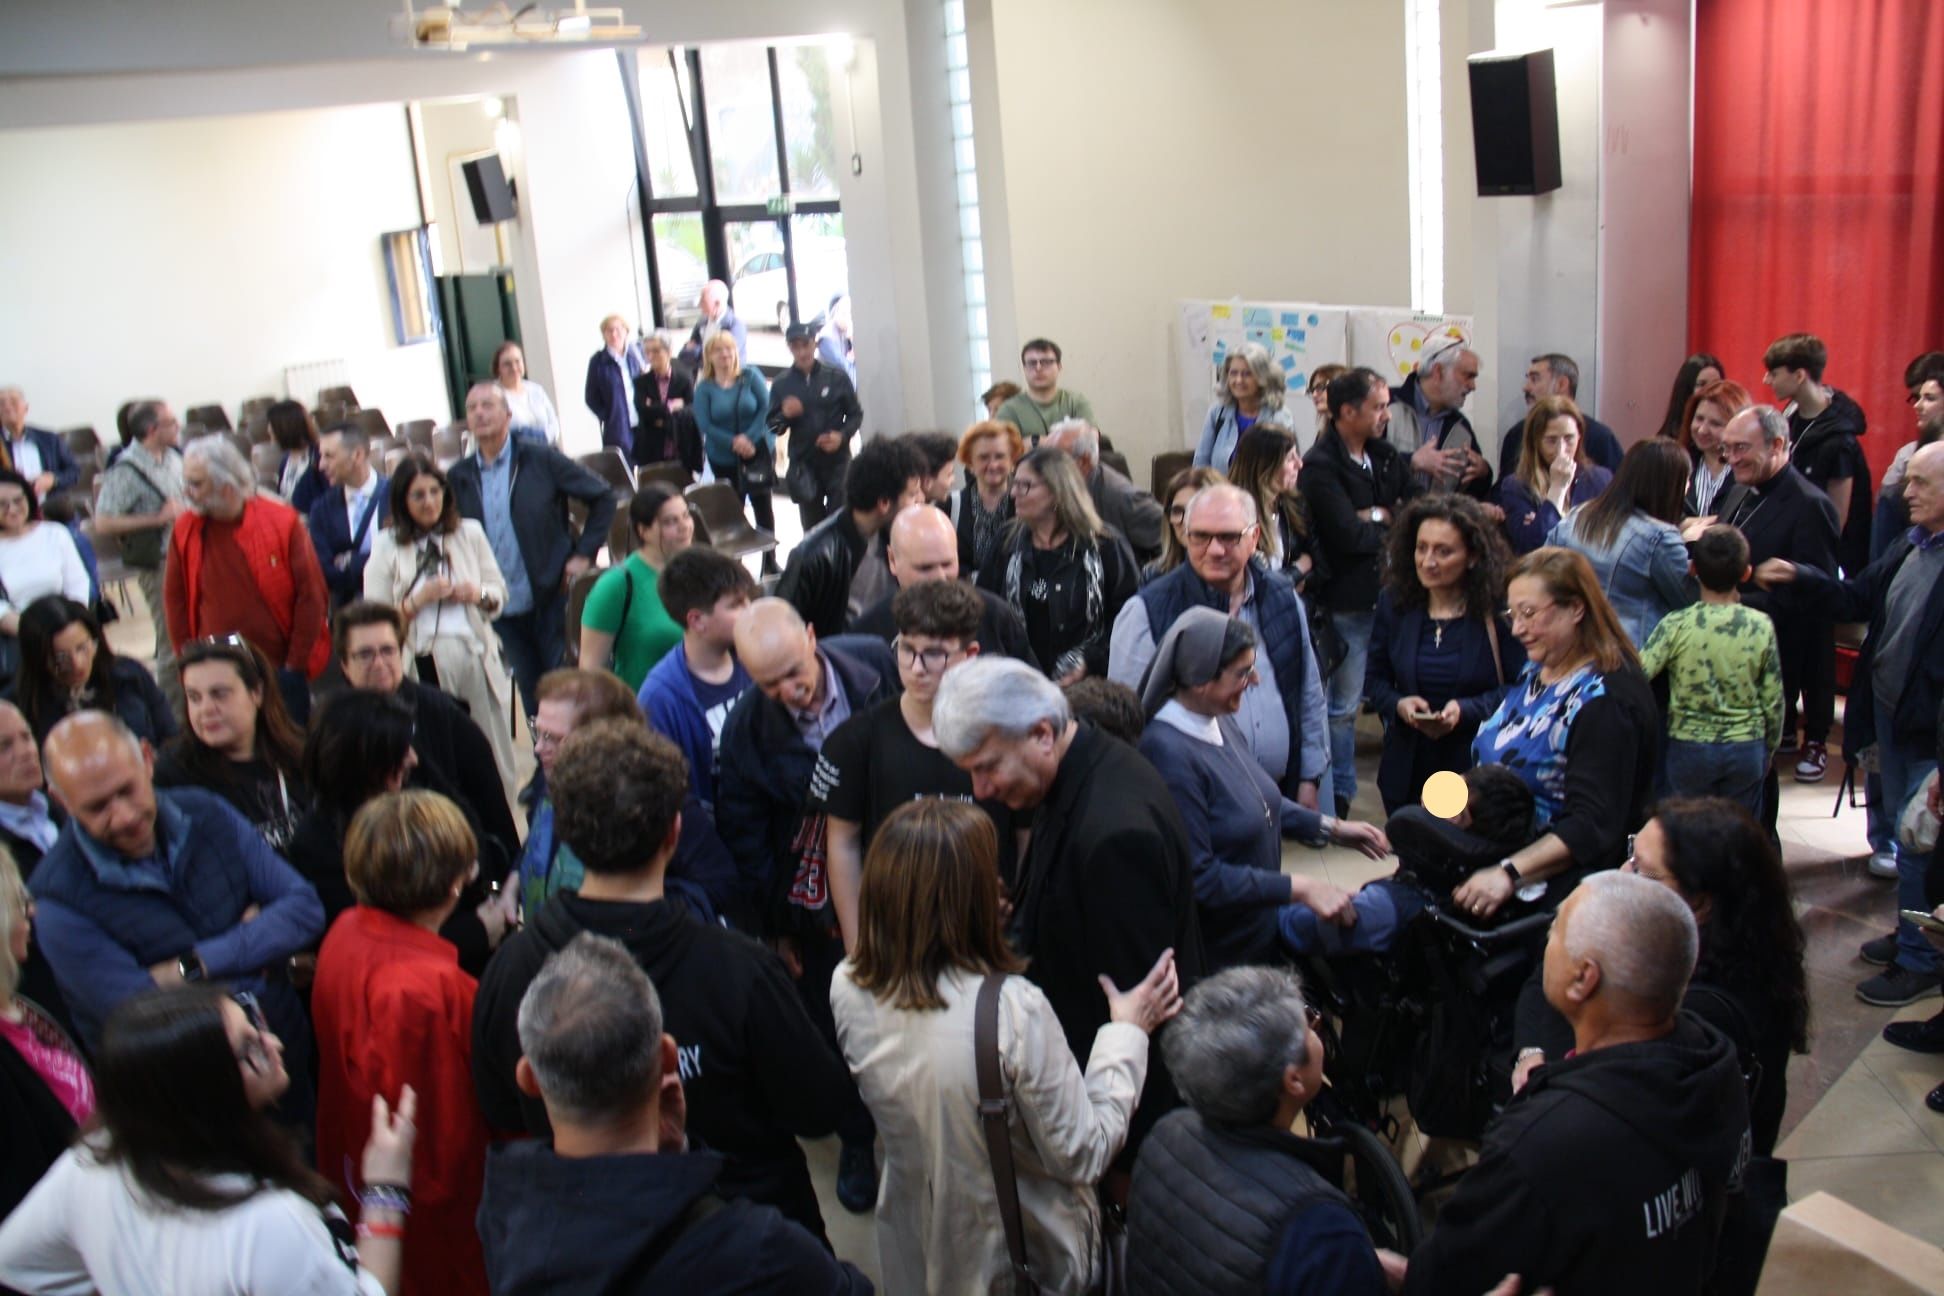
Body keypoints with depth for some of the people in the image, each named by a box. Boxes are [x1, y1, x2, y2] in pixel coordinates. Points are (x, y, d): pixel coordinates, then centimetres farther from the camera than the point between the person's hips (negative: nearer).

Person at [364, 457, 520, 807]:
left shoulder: (470, 532, 11)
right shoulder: (386, 546, 5)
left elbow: (499, 592, 15)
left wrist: (478, 594, -6)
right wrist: (418, 600, -12)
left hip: (477, 656, 2)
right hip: (424, 663, -2)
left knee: (495, 750, 2)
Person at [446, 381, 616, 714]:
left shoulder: (542, 461, -4)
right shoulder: (459, 477, 3)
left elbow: (603, 497, 1)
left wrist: (584, 553, -4)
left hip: (551, 596, -3)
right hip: (499, 608, 3)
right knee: (530, 690, 9)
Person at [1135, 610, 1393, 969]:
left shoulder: (1219, 721, -1)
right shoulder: (1168, 752, -27)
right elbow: (1199, 876, -26)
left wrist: (1333, 828, 10)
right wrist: (1299, 889, -23)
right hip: (1217, 957, -8)